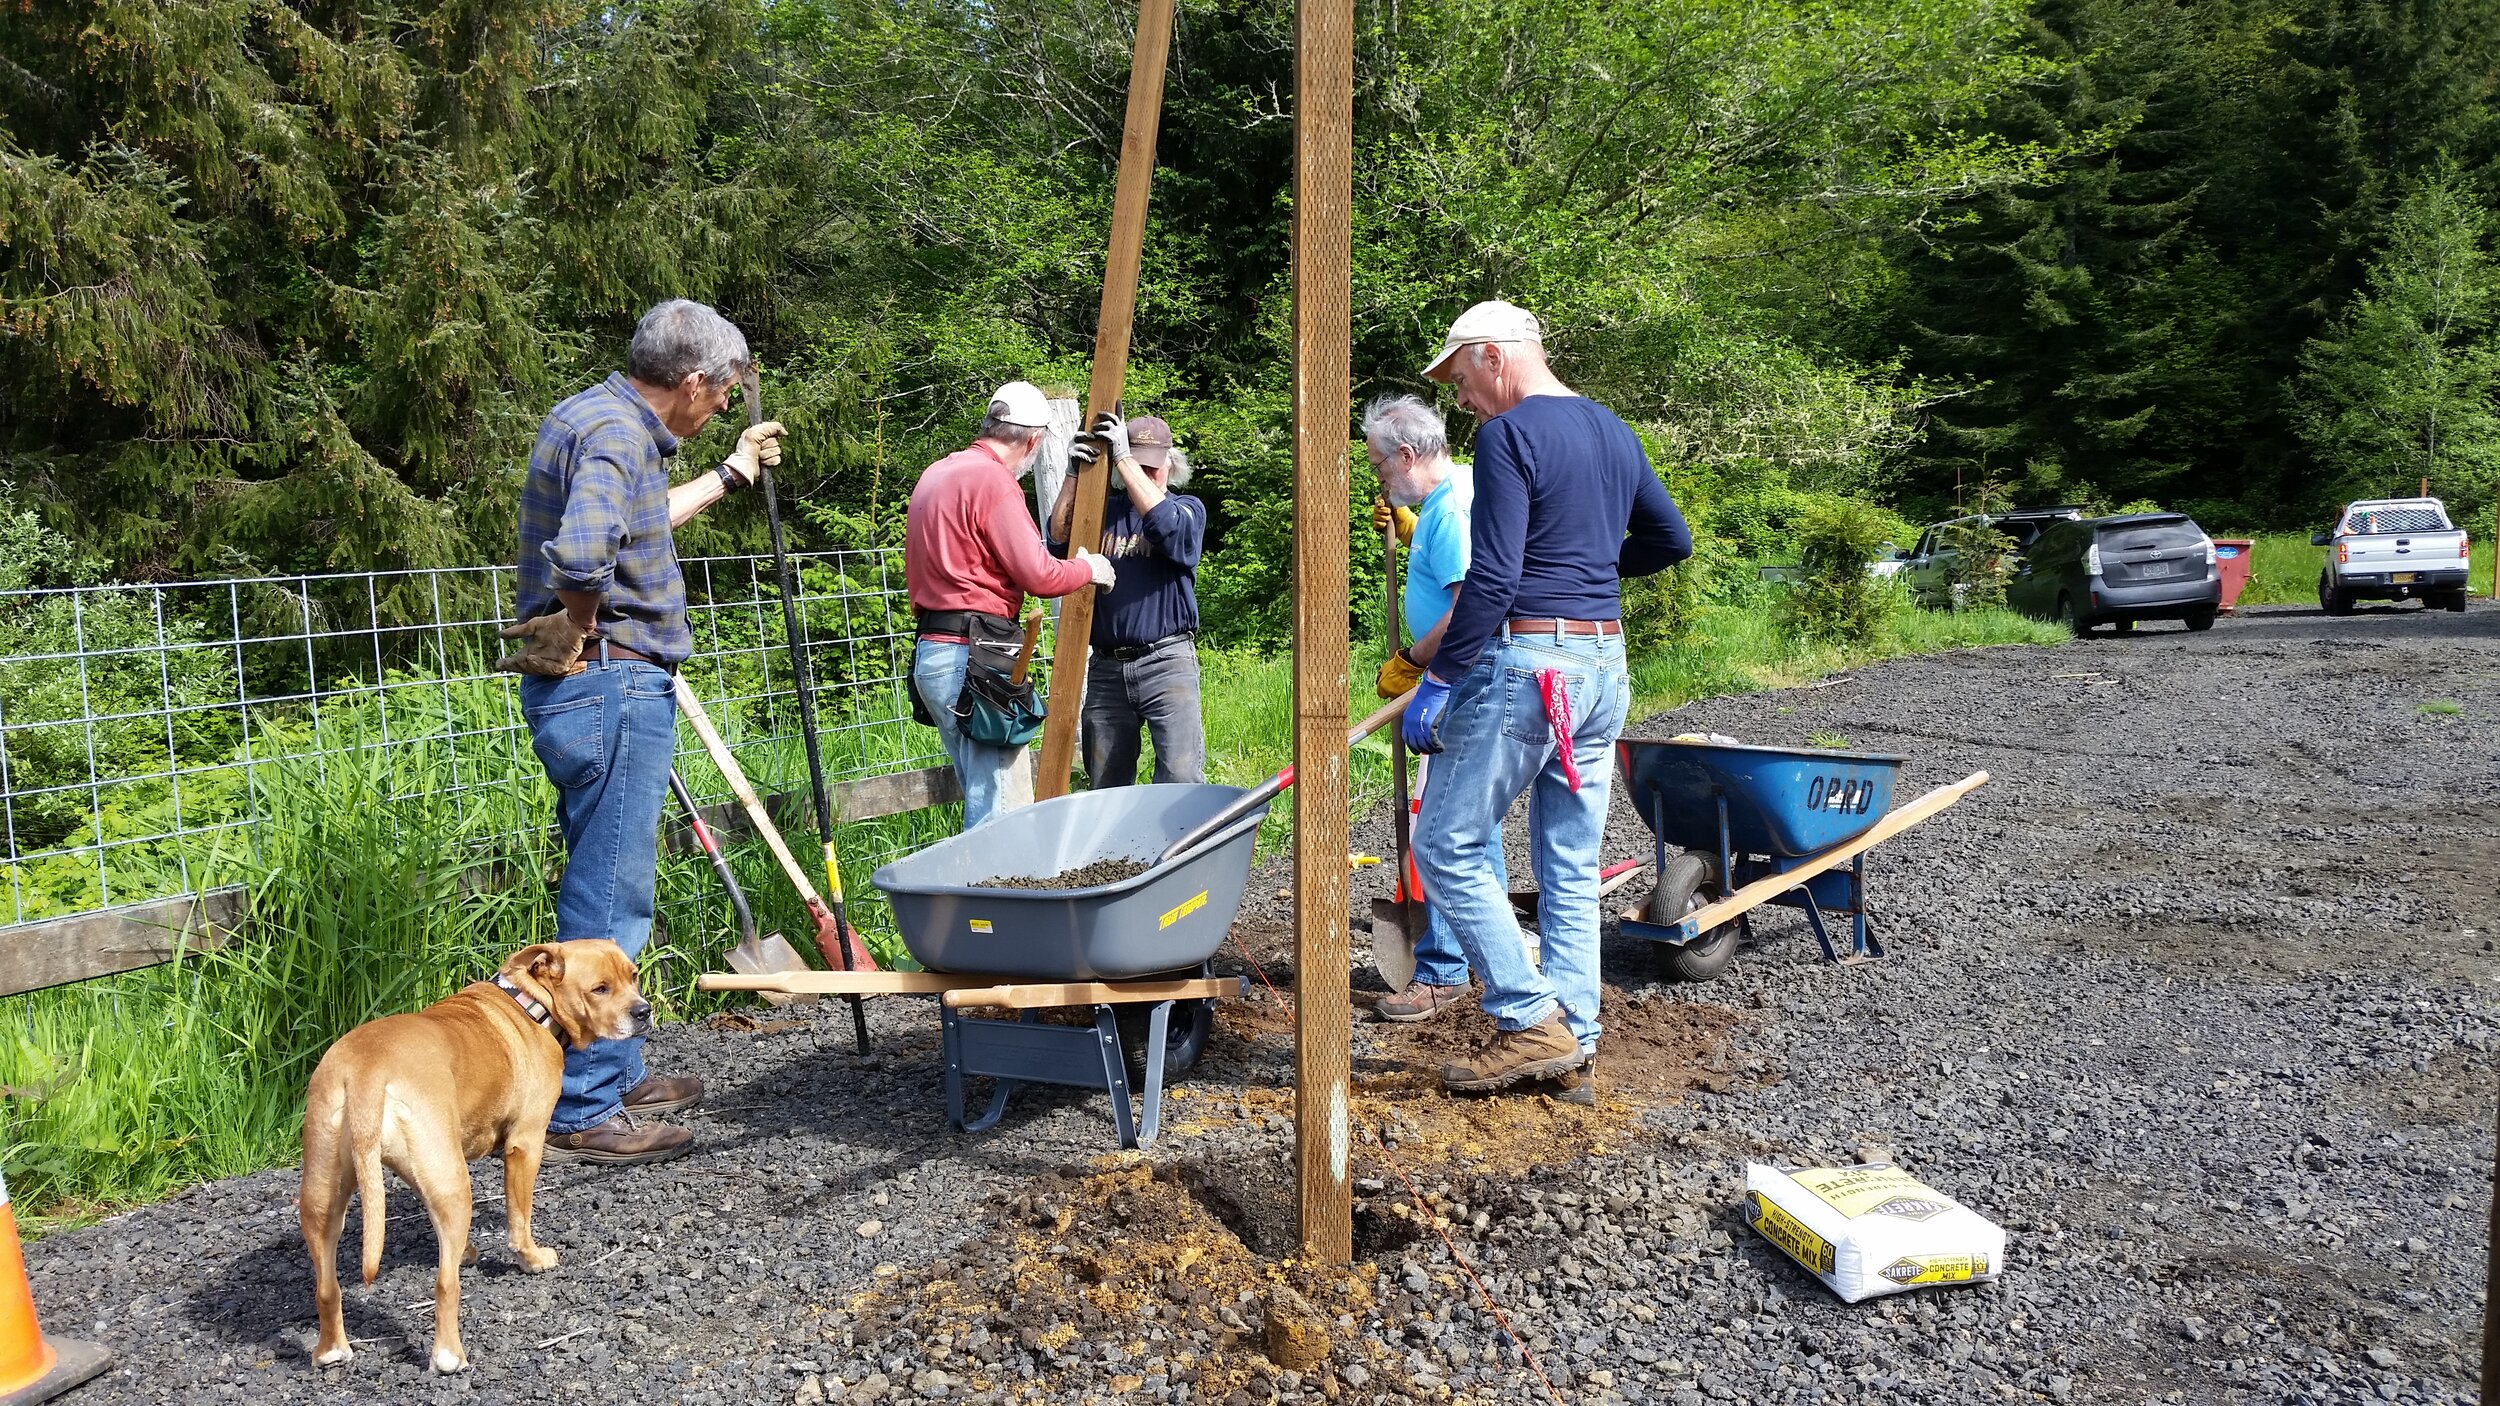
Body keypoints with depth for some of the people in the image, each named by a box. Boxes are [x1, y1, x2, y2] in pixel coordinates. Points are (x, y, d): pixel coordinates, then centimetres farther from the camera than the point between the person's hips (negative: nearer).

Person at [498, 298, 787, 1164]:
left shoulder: (595, 418, 17)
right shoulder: (615, 431, -17)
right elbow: (581, 550, -36)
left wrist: (730, 474, 43)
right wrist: (582, 631, -17)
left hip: (603, 690, 11)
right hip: (611, 686, -11)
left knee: (607, 891, 19)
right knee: (608, 899, -3)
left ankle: (614, 1074, 32)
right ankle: (580, 1112, 7)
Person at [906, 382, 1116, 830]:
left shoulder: (935, 475, 16)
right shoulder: (993, 480, -12)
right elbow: (1038, 574, -14)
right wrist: (1088, 568, 3)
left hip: (932, 652, 10)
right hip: (975, 655, -10)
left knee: (979, 793, 14)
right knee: (995, 806, -6)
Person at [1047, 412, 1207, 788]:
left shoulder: (1187, 508, 8)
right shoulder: (1103, 510, 15)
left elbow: (1167, 525, -17)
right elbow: (1058, 538, -2)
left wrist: (1123, 458, -18)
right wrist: (1074, 476, -13)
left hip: (1166, 662, -3)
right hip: (1106, 668, 4)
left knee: (1181, 780, -13)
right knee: (1106, 787, 7)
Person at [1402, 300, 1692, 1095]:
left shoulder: (1508, 435, -10)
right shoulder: (1614, 432, 15)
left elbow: (1491, 578, -18)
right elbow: (1672, 539, 24)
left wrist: (1439, 679, -14)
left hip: (1523, 661, -8)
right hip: (1605, 663, 9)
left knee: (1448, 849, 1)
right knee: (1572, 864, 12)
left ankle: (1532, 1021, -1)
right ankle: (1575, 1036, 15)